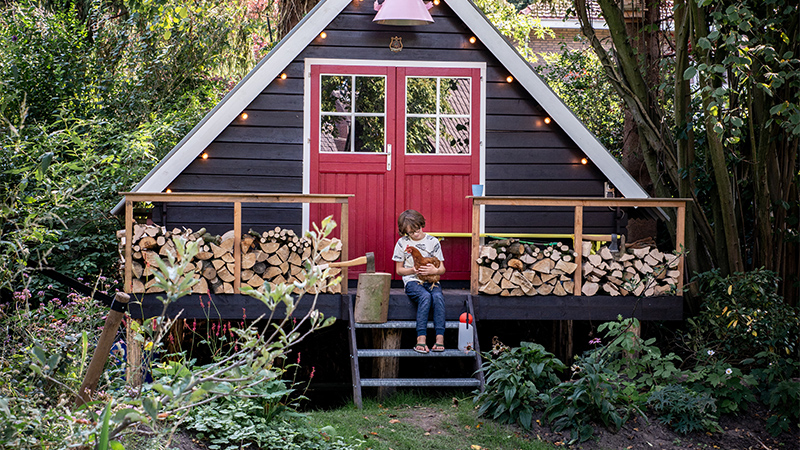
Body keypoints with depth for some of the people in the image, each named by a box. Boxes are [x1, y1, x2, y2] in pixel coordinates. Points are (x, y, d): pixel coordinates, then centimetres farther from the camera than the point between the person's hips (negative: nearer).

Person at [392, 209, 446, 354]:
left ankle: (440, 338, -39)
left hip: (431, 281, 2)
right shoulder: (402, 243, 5)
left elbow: (442, 269, 8)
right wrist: (413, 270, -12)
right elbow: (399, 270, 9)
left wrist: (434, 270, -17)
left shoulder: (433, 242, 7)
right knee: (425, 297, -36)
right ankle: (421, 338, -40)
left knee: (438, 297, -34)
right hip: (412, 281, -2)